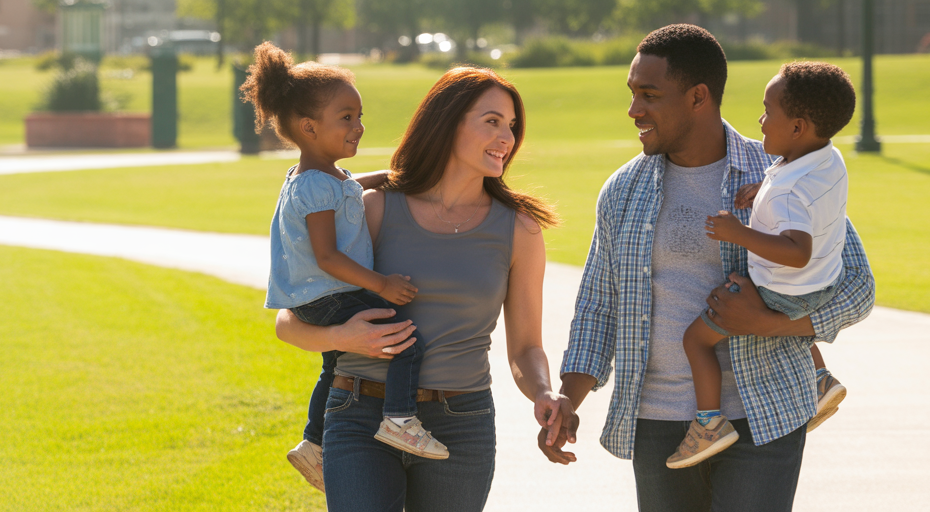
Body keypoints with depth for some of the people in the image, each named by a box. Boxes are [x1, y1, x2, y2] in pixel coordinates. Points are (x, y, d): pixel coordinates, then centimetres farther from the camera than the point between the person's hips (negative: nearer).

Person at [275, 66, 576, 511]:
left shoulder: (519, 232, 3)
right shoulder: (374, 211, 0)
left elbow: (525, 349, 7)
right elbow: (289, 322, 4)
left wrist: (545, 398, -16)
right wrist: (341, 337, -18)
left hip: (459, 434, 2)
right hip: (363, 424, -2)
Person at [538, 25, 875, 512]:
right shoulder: (624, 192, 4)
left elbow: (855, 288, -5)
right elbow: (599, 307, 9)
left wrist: (765, 324, -20)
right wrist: (563, 409, -4)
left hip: (761, 417, -4)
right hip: (659, 423, 4)